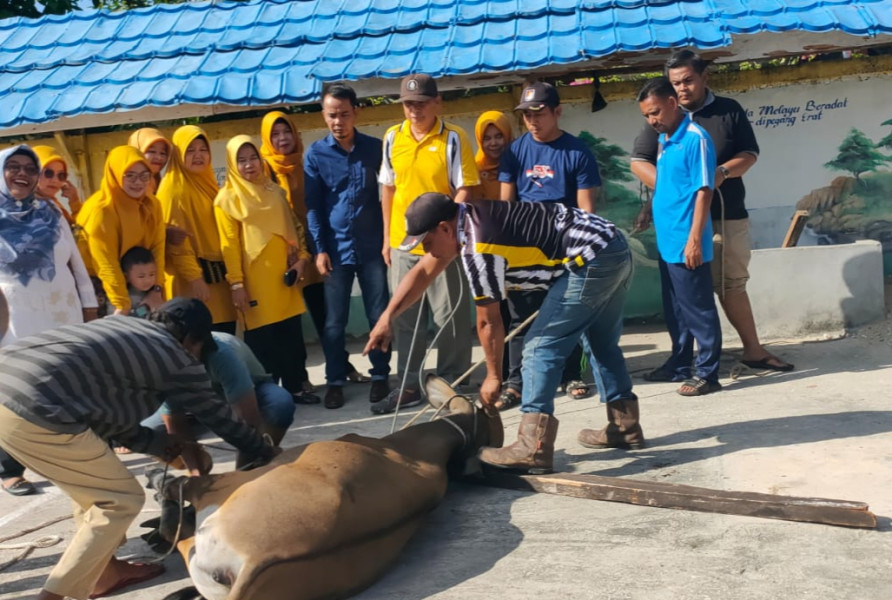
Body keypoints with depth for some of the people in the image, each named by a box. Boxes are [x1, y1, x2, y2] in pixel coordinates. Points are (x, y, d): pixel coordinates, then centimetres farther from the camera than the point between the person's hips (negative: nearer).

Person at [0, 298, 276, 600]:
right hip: (36, 413, -9)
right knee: (122, 499, 7)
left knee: (96, 486, 26)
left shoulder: (123, 326, 25)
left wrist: (160, 443, 29)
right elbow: (219, 418, 16)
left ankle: (105, 571, 35)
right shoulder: (178, 359, 4)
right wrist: (267, 453, 30)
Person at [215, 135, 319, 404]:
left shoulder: (274, 191, 13)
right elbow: (229, 244, -7)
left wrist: (301, 257, 1)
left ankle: (295, 387, 18)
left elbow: (294, 227, 16)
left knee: (292, 335, 8)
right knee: (263, 339, 0)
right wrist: (236, 283, -12)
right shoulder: (228, 198, -3)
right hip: (256, 281, -5)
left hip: (285, 275, 5)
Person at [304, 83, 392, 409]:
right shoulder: (315, 154, 0)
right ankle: (335, 381, 17)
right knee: (333, 321, 5)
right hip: (336, 248, 0)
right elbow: (312, 205, 0)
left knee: (379, 316, 6)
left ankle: (380, 375, 20)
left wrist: (390, 239, 3)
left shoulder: (376, 148, 3)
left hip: (373, 246, 1)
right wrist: (319, 249, -6)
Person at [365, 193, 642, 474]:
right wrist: (387, 317, 15)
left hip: (591, 261, -11)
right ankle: (626, 426, 34)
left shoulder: (479, 246, -19)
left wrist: (494, 377, 4)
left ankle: (533, 449, -10)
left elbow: (488, 323, -9)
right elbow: (422, 272, 17)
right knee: (601, 345, 23)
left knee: (540, 347, -8)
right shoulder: (465, 219, 9)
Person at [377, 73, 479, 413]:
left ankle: (450, 383, 20)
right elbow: (388, 188, 12)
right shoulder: (392, 138, 6)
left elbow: (464, 189, -8)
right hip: (403, 242, 5)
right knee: (406, 317, 11)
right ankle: (409, 386, 23)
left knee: (450, 317, 5)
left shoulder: (453, 138, -7)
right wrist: (387, 237, 11)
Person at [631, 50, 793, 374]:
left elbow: (750, 153, 6)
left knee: (733, 284, 10)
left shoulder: (730, 110, 5)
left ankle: (753, 349, 23)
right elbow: (638, 161, 3)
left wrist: (724, 171, -17)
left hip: (728, 216, 1)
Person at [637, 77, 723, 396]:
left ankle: (707, 373, 8)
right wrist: (650, 214, 19)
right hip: (666, 242, 9)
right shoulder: (665, 140, 12)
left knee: (697, 309, -1)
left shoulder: (695, 138, -13)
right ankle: (680, 364, 29)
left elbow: (703, 191, -17)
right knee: (674, 310, 17)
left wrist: (694, 239, -20)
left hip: (686, 244, -9)